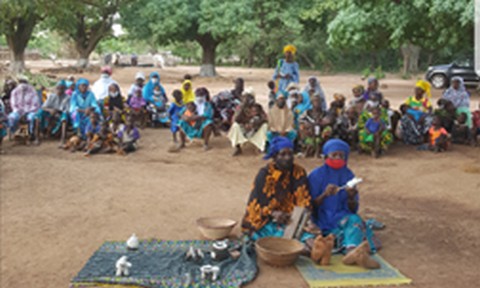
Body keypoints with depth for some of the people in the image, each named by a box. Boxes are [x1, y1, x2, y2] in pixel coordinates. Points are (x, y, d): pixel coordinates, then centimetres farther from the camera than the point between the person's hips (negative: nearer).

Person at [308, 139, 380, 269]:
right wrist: (324, 195, -22)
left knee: (354, 220, -31)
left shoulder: (348, 175, 8)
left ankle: (351, 251, -59)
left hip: (341, 216, 4)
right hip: (322, 219, -4)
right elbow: (311, 206, -4)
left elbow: (353, 210, 5)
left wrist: (351, 198, -17)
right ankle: (354, 252, -60)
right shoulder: (316, 175, -1)